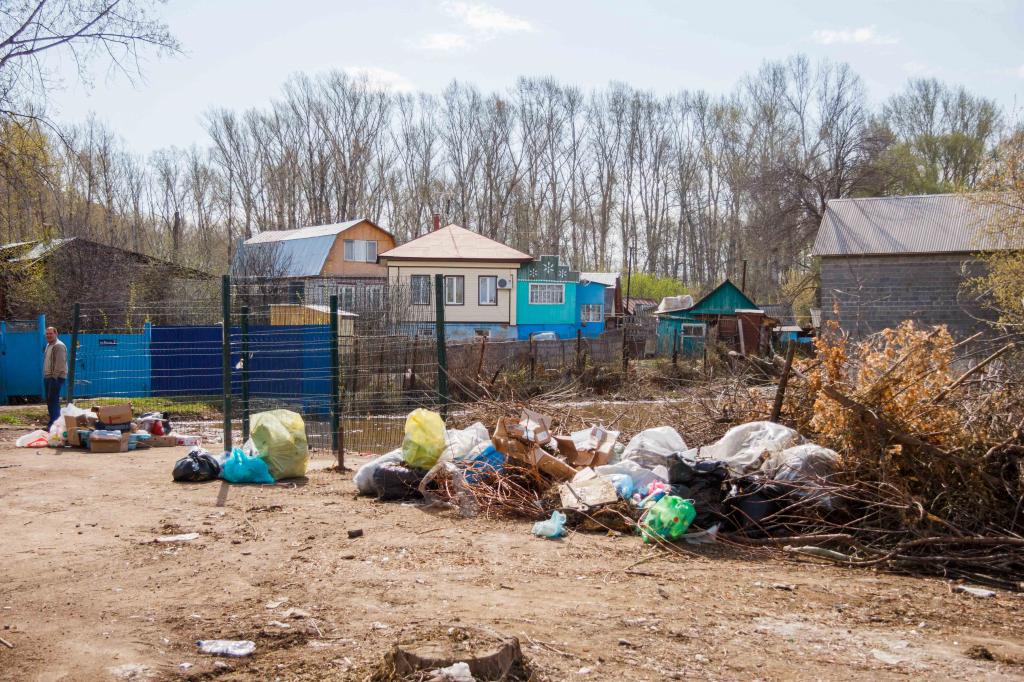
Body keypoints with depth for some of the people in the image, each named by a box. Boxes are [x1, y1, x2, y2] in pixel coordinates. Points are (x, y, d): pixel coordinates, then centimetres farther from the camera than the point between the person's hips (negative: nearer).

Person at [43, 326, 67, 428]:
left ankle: (55, 423, -11)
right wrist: (45, 375, 18)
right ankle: (52, 422, 17)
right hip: (47, 377, 10)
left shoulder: (59, 346, -14)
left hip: (56, 377, -10)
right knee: (49, 400, 11)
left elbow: (60, 363, -21)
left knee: (53, 400, -12)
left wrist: (55, 376, -23)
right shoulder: (48, 345, 18)